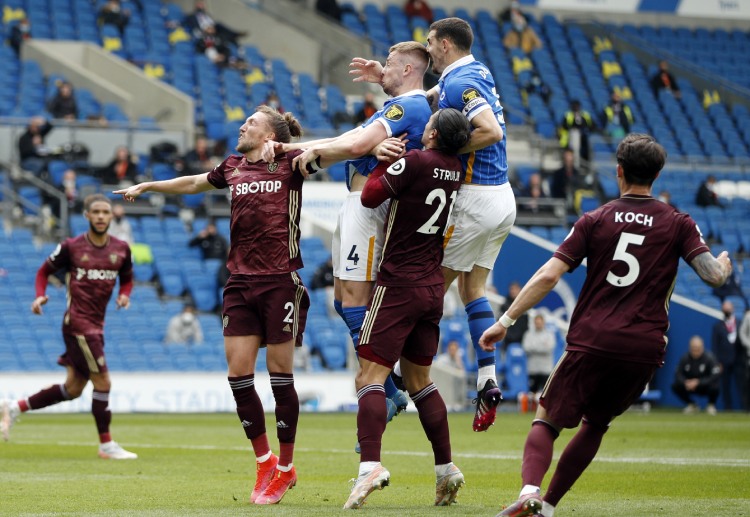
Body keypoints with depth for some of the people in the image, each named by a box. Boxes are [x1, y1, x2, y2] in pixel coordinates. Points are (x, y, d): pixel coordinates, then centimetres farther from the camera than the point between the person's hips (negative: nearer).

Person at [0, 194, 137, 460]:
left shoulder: (121, 249, 6)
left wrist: (124, 295, -1)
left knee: (72, 389, 12)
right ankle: (106, 445, 3)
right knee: (102, 382, -9)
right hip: (77, 323, -7)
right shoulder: (71, 247, -5)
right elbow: (44, 270, 7)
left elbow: (127, 278, 21)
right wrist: (40, 296, -11)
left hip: (96, 325, 7)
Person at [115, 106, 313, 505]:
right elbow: (194, 183, 33)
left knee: (280, 374, -2)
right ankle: (264, 461, 14)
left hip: (280, 282, -5)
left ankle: (285, 468, 11)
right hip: (240, 282, 5)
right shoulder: (232, 168, 15)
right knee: (238, 374, -1)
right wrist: (147, 187, 43)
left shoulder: (289, 164, 0)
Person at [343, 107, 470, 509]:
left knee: (370, 377, -10)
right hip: (433, 288, 7)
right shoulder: (457, 170, 6)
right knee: (419, 382, 18)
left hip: (399, 286, -7)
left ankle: (370, 465, -26)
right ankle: (446, 469, 15)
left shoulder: (415, 162, -15)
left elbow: (370, 196, -11)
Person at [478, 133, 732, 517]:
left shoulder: (594, 220, 5)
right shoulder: (678, 224, 6)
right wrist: (724, 264, 21)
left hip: (591, 343, -2)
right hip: (644, 350, 2)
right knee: (596, 424, 22)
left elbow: (548, 276, -2)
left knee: (547, 420, 6)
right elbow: (713, 275, -3)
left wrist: (505, 321, 1)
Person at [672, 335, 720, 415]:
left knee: (714, 387, -37)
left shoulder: (709, 358, -21)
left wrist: (698, 382, -34)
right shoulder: (685, 358, -11)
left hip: (705, 386, -3)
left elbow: (716, 375, -26)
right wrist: (685, 382, -29)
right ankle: (691, 405, 6)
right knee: (675, 386, -21)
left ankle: (711, 405, -1)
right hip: (690, 386, 3)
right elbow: (678, 374, -7)